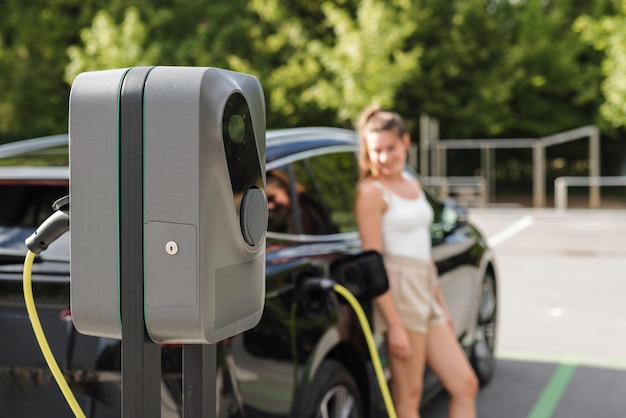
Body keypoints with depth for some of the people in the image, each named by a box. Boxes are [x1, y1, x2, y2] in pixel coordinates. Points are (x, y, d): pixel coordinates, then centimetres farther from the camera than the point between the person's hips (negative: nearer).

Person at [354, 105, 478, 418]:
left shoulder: (413, 185, 15)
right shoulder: (371, 192, -9)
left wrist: (442, 306, 19)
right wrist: (395, 326, -19)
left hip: (426, 293, 8)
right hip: (399, 292, -8)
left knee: (465, 385, 8)